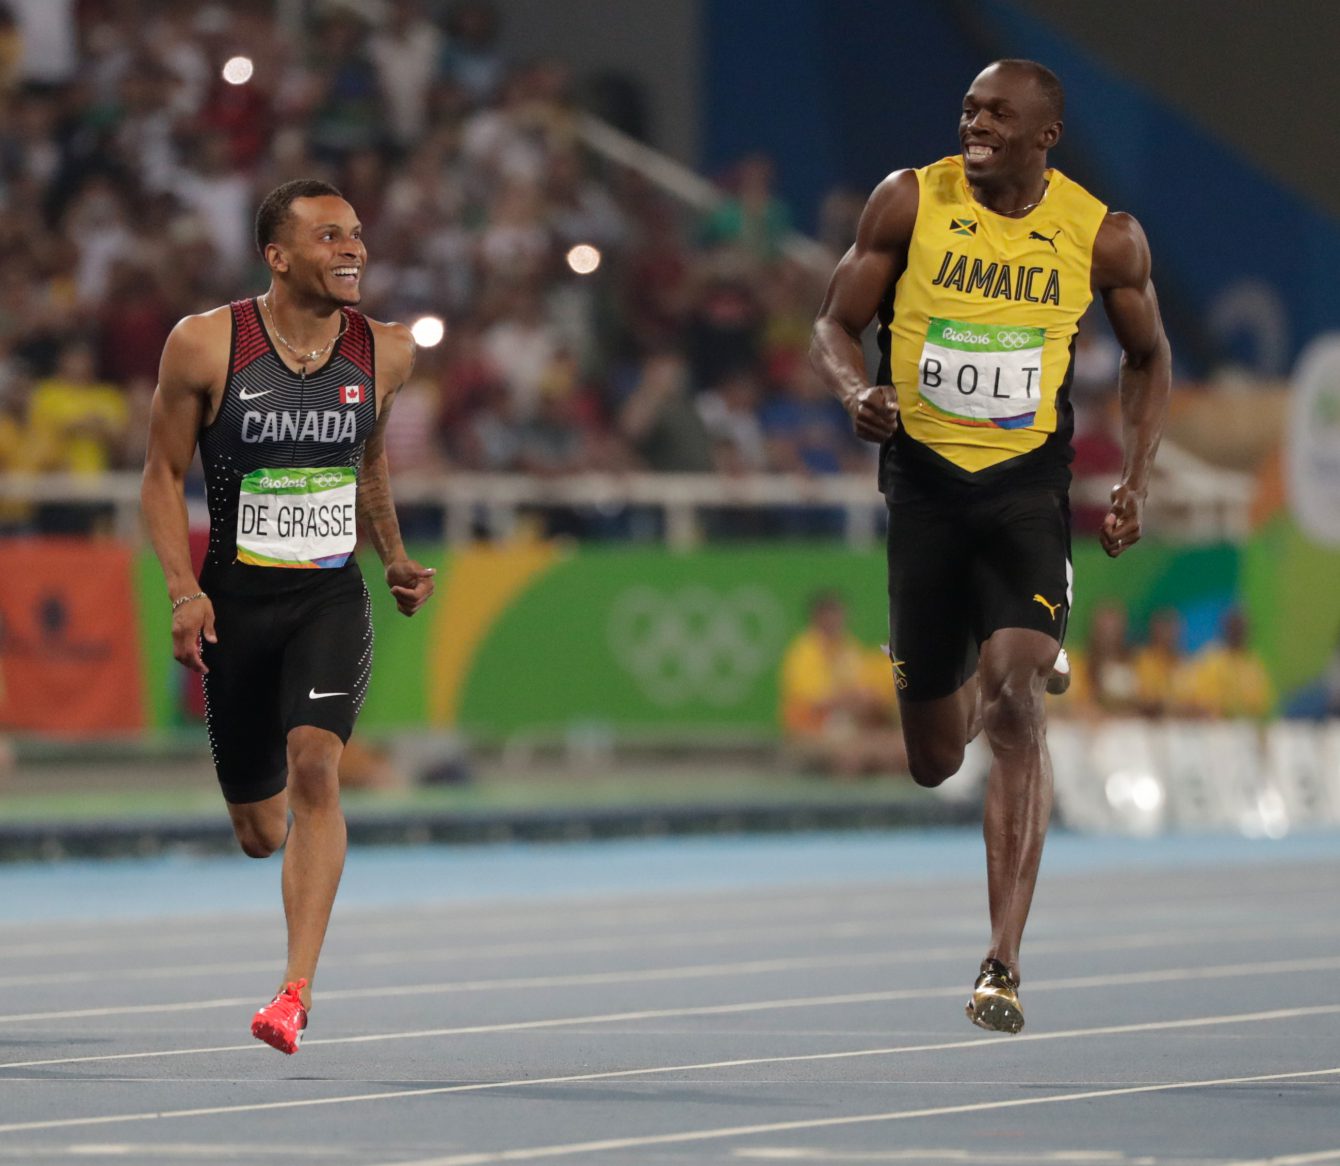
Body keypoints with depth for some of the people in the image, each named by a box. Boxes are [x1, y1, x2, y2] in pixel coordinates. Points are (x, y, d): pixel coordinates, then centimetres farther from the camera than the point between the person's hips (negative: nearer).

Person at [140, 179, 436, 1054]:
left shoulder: (386, 352, 0)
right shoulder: (205, 346, -10)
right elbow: (163, 474, -2)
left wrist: (395, 558, 12)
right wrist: (184, 589, -12)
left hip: (332, 598, 1)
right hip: (236, 602, 0)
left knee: (314, 766, -25)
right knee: (260, 834, 8)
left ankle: (298, 990, -24)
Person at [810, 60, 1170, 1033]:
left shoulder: (1104, 237, -2)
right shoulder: (910, 201, -3)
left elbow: (1149, 357, 13)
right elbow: (836, 324, 4)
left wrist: (1137, 480, 1)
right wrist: (857, 392, -19)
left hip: (1027, 486, -2)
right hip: (923, 481, 2)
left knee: (1014, 701, -23)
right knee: (934, 760, 9)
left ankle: (1004, 965, -22)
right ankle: (962, 691, 51)